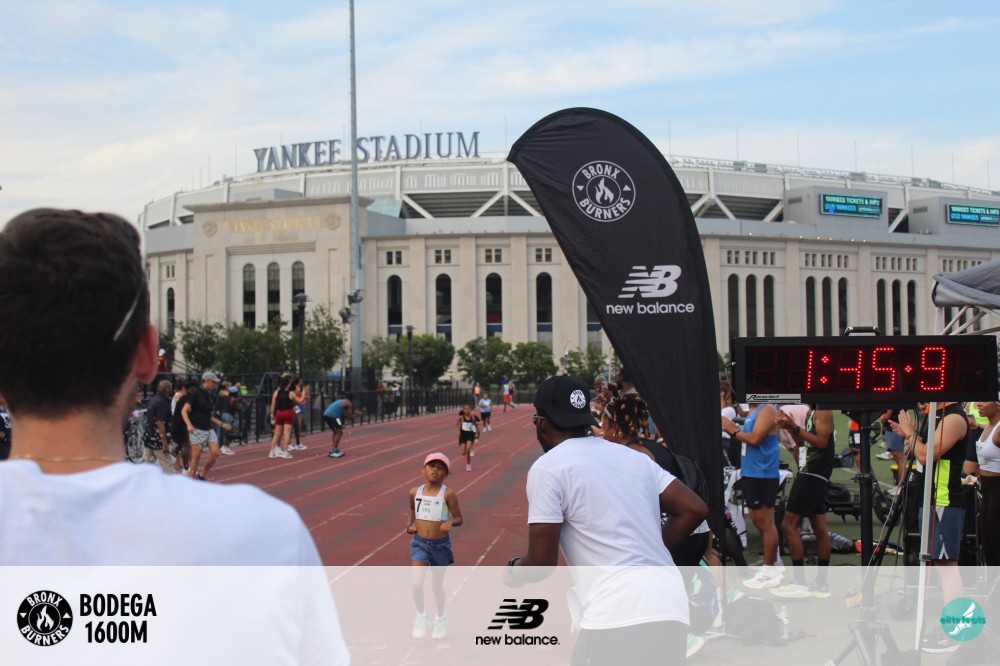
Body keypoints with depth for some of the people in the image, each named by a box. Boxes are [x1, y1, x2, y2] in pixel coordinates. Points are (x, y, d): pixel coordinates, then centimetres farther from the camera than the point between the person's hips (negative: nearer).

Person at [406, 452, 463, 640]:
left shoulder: (448, 494, -12)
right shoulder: (415, 492, -2)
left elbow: (459, 518, -7)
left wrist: (450, 522, -28)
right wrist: (411, 525, 5)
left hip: (440, 544, -2)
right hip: (420, 542, 2)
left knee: (437, 585, 12)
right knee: (417, 583, -12)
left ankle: (441, 620, 35)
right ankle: (421, 616, 13)